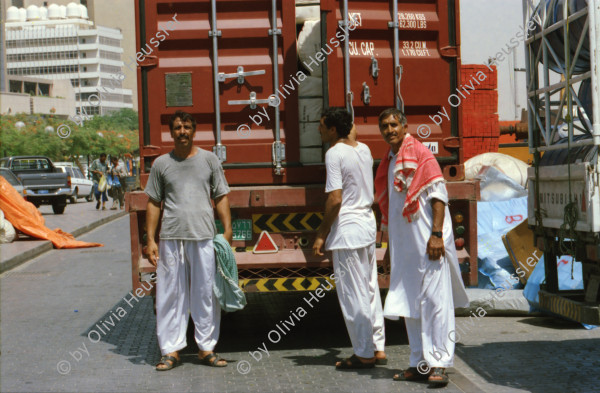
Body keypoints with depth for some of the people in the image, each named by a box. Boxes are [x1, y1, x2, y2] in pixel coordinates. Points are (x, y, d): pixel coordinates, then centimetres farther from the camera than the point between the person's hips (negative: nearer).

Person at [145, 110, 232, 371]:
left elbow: (221, 198, 10)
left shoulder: (209, 160, 9)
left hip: (204, 236, 0)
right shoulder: (161, 164, 9)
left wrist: (227, 230, 0)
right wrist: (150, 240, 4)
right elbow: (153, 203, 11)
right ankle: (170, 350, 10)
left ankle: (206, 348, 13)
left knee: (206, 293, 3)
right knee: (170, 294, 2)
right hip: (171, 237, 0)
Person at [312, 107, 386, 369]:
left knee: (352, 294, -1)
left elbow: (334, 200, -20)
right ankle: (378, 349, 17)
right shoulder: (364, 149, 10)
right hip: (368, 223, 9)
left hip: (347, 229, -8)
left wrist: (321, 234, -11)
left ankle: (364, 354, 4)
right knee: (370, 289, 14)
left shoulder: (334, 154, -14)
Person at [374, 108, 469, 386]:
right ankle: (420, 363, 16)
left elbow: (438, 195, -12)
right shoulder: (389, 162, 17)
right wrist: (392, 245, 20)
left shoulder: (420, 154, -6)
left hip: (426, 240, -8)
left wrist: (436, 234, -21)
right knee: (409, 302, 10)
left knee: (434, 300, -8)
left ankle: (439, 363, -7)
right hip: (403, 243, 8)